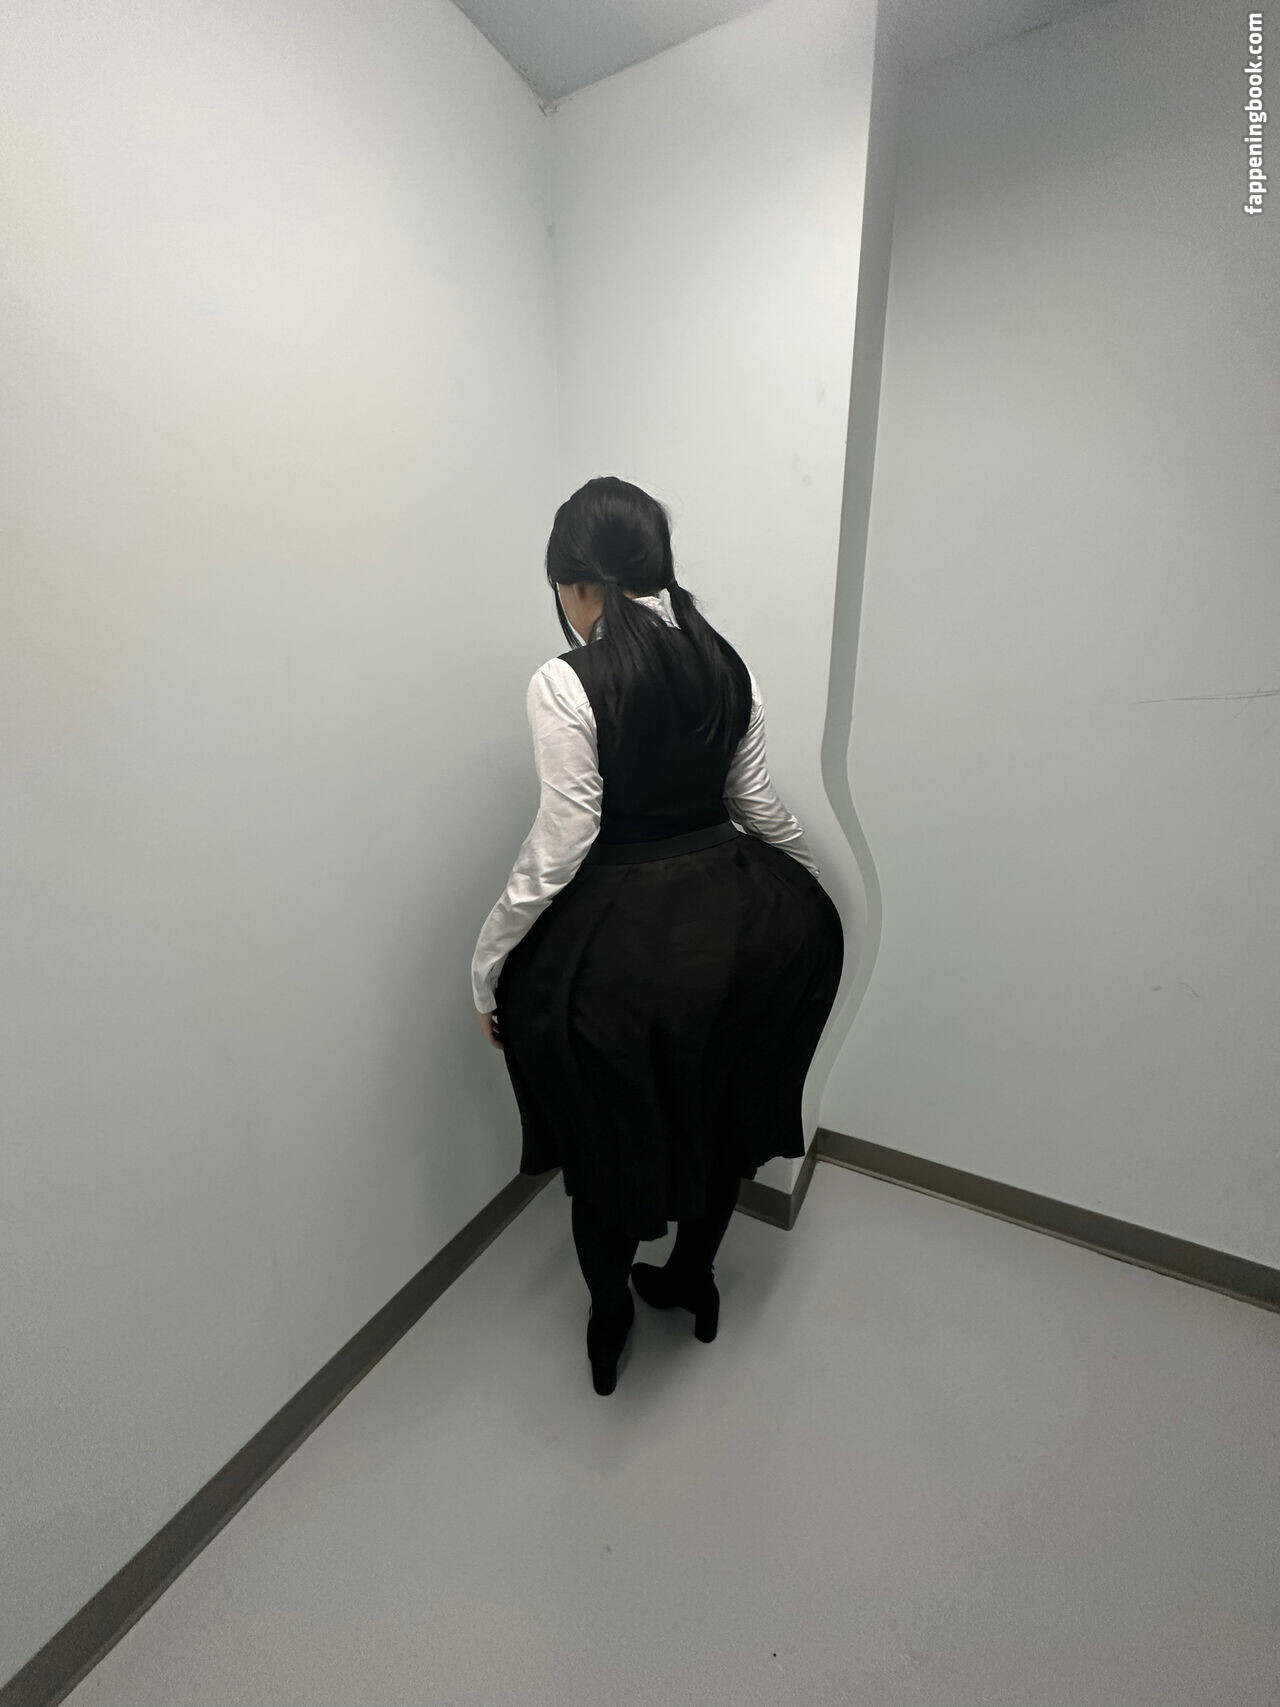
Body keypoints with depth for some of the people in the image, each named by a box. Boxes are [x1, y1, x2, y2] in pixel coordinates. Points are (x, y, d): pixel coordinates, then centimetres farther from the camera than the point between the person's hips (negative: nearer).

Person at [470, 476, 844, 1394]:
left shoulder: (566, 682, -16)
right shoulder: (726, 663, 1)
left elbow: (560, 846, -18)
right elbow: (765, 812, 4)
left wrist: (487, 967, -5)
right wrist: (819, 901, 21)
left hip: (619, 934, -5)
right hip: (733, 917, 6)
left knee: (608, 1131, 21)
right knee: (718, 1109, 27)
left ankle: (609, 1325, 46)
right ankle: (695, 1280, 52)